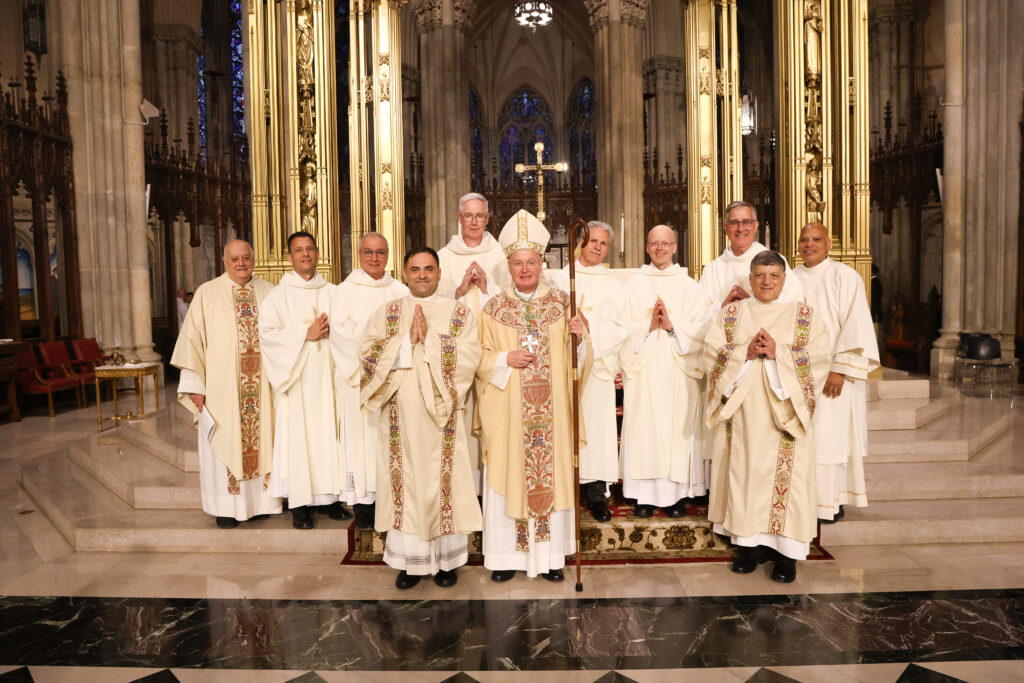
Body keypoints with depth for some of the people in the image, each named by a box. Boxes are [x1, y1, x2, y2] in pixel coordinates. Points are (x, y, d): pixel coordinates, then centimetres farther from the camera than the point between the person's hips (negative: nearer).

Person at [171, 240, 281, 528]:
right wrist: (196, 385, -5)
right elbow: (192, 339, 0)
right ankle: (226, 507, 15)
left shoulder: (268, 292, 8)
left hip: (262, 388, 2)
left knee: (261, 442, 7)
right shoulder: (207, 294, 2)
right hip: (221, 388, -2)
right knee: (225, 445, 3)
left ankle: (259, 501, 20)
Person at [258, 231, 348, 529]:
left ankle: (328, 496, 13)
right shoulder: (278, 295, 3)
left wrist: (330, 329, -9)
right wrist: (306, 334, -14)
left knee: (328, 432, 4)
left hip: (327, 375, 3)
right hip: (297, 378, -3)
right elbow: (267, 333, -8)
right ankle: (301, 503, 4)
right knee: (298, 435, -3)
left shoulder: (332, 292, 12)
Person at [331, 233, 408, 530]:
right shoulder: (345, 290, 6)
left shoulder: (400, 290, 14)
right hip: (359, 375, -2)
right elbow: (340, 328, -7)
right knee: (362, 435, -2)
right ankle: (363, 504, 5)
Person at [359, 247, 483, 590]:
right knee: (406, 482, 5)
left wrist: (428, 338, -14)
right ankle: (410, 560, 18)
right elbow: (367, 353, -3)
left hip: (442, 414, -1)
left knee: (442, 482, 2)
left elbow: (468, 360, -8)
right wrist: (407, 339, -14)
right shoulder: (387, 312, 10)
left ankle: (446, 557, 17)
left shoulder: (459, 313, 4)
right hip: (401, 415, 2)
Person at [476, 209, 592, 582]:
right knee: (509, 477, 4)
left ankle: (550, 555, 21)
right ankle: (506, 555, 19)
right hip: (507, 413, -1)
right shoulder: (493, 309, 2)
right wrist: (505, 359, -14)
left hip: (551, 414, 1)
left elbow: (579, 361, 6)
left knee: (551, 476, 6)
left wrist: (581, 336, -14)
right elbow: (479, 360, 3)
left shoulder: (562, 304, 5)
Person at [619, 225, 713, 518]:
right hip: (643, 371, 0)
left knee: (678, 428, 2)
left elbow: (700, 328, 0)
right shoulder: (634, 285, 8)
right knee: (643, 427, -1)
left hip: (678, 372, 0)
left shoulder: (689, 286, 9)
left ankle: (677, 494, 12)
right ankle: (645, 494, 9)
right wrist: (648, 325, -14)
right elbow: (623, 328, 1)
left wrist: (672, 325, -13)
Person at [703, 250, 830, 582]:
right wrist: (746, 352, -15)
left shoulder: (805, 315, 6)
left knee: (785, 476, -2)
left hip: (784, 412, -1)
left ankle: (786, 550, 9)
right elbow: (711, 353, 1)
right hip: (743, 412, 2)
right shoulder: (731, 313, 10)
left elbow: (819, 358, -4)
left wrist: (779, 352, -17)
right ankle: (751, 542, 16)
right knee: (745, 471, 4)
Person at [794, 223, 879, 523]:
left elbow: (855, 326, -9)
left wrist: (839, 369, -16)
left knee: (830, 435, -2)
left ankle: (832, 501, 9)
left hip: (831, 374, -4)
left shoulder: (845, 277, -4)